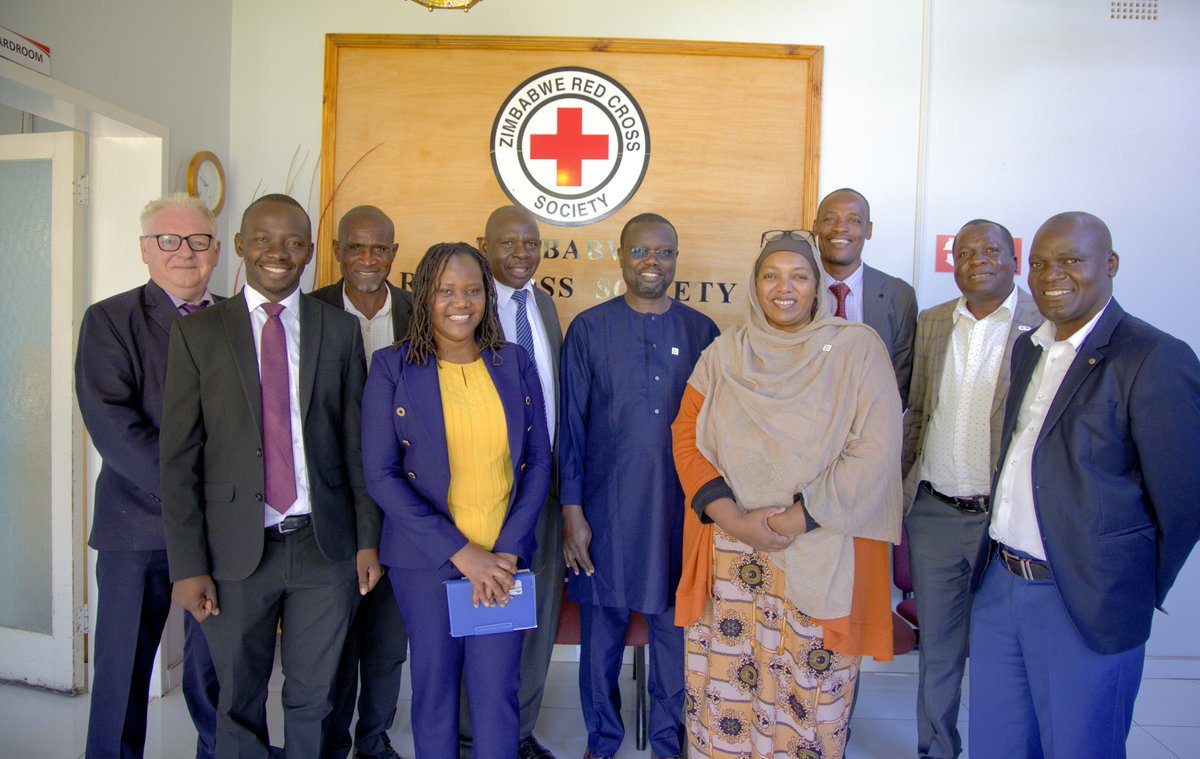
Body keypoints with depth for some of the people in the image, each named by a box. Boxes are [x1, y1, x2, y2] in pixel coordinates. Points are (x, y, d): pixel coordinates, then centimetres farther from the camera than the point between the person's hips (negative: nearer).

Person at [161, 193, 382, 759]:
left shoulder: (340, 329, 3)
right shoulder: (197, 332, 0)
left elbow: (357, 442, 4)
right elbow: (179, 457, -2)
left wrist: (368, 538, 1)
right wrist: (188, 565, -6)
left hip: (325, 544, 1)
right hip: (237, 549, 0)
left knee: (311, 698, 15)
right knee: (239, 705, 15)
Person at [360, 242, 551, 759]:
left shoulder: (515, 364, 4)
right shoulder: (392, 369, -4)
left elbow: (538, 462, 4)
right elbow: (379, 474, -8)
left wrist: (510, 550, -8)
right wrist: (459, 552, -14)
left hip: (504, 559, 2)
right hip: (426, 560, -1)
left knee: (497, 690, 5)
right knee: (433, 684, 12)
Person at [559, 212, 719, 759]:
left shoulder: (700, 331, 3)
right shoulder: (588, 329, -1)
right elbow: (571, 425, -1)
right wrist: (571, 510, -5)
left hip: (679, 509, 1)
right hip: (606, 508, -1)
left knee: (674, 630, 12)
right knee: (602, 629, 12)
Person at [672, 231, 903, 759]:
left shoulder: (857, 349, -1)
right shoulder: (723, 355, 8)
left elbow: (874, 452, -8)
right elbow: (686, 437, 3)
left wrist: (793, 519, -14)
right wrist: (730, 516, -11)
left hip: (820, 558, -2)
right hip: (729, 553, 2)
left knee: (810, 695, 4)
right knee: (723, 685, 8)